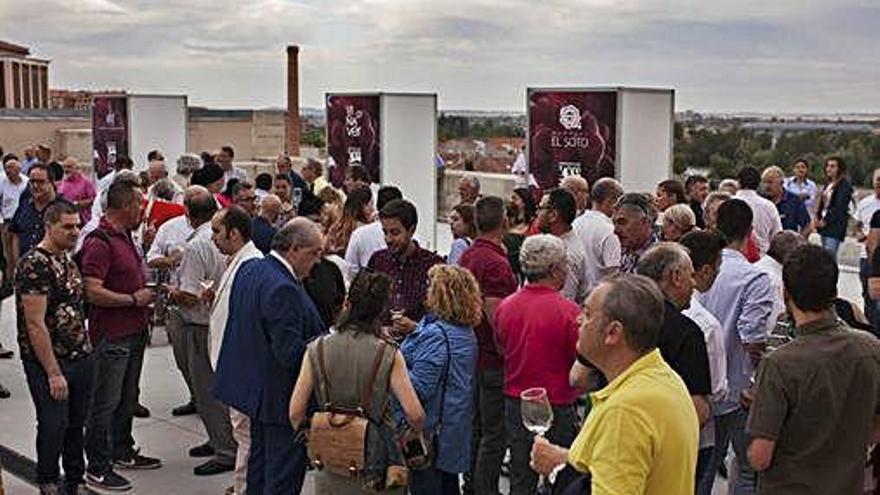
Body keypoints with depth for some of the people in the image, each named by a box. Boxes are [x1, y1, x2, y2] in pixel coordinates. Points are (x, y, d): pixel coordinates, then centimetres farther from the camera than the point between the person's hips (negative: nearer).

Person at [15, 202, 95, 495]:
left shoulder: (67, 259, 11)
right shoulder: (35, 264, -16)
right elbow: (35, 324, -19)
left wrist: (87, 350, 14)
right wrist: (53, 372, -19)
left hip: (81, 357, 8)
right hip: (48, 361, -8)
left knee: (77, 422, 14)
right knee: (54, 424, 0)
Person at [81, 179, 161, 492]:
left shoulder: (125, 236, 13)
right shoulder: (99, 242, -19)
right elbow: (93, 291, -26)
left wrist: (147, 292, 13)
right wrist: (134, 299, -18)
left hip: (134, 332, 10)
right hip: (111, 336, -10)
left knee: (128, 398, 20)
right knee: (105, 403, -1)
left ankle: (123, 452, 35)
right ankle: (97, 468, 8)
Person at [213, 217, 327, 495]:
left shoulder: (249, 268, 4)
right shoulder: (283, 289, -26)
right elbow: (291, 353, -26)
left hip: (254, 386, 10)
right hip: (280, 397, -10)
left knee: (260, 460, 23)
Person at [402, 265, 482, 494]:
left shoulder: (435, 334, -22)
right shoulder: (466, 333, 7)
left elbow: (419, 387, -24)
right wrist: (414, 331, 15)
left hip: (431, 431, -9)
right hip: (456, 430, 9)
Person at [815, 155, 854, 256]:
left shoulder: (844, 185, -7)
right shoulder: (828, 184, 17)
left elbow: (839, 207, -13)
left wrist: (825, 220, -12)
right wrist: (818, 217, 3)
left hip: (835, 226, -8)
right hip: (824, 225, 8)